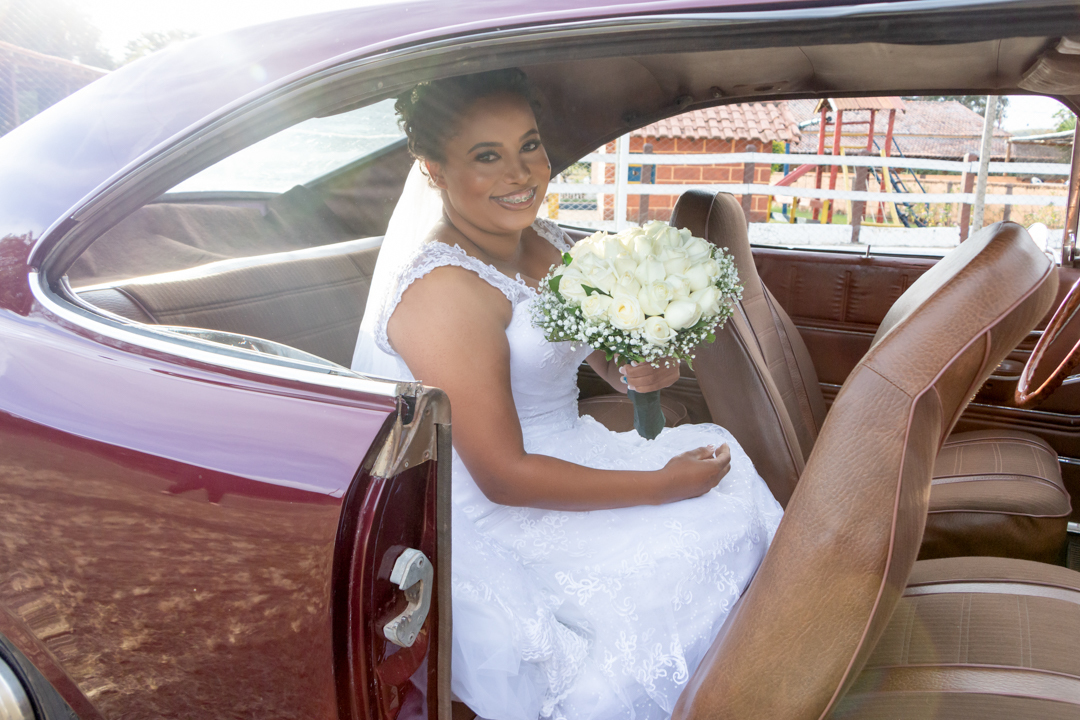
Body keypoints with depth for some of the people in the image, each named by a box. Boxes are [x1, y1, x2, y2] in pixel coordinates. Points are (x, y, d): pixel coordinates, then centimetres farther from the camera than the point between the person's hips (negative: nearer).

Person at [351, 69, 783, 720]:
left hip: (561, 455, 8)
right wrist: (663, 486, -19)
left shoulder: (548, 244, 1)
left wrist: (637, 375, -12)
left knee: (718, 451, 2)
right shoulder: (444, 291, -25)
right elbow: (503, 476, -25)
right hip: (490, 531, -8)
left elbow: (607, 349, 14)